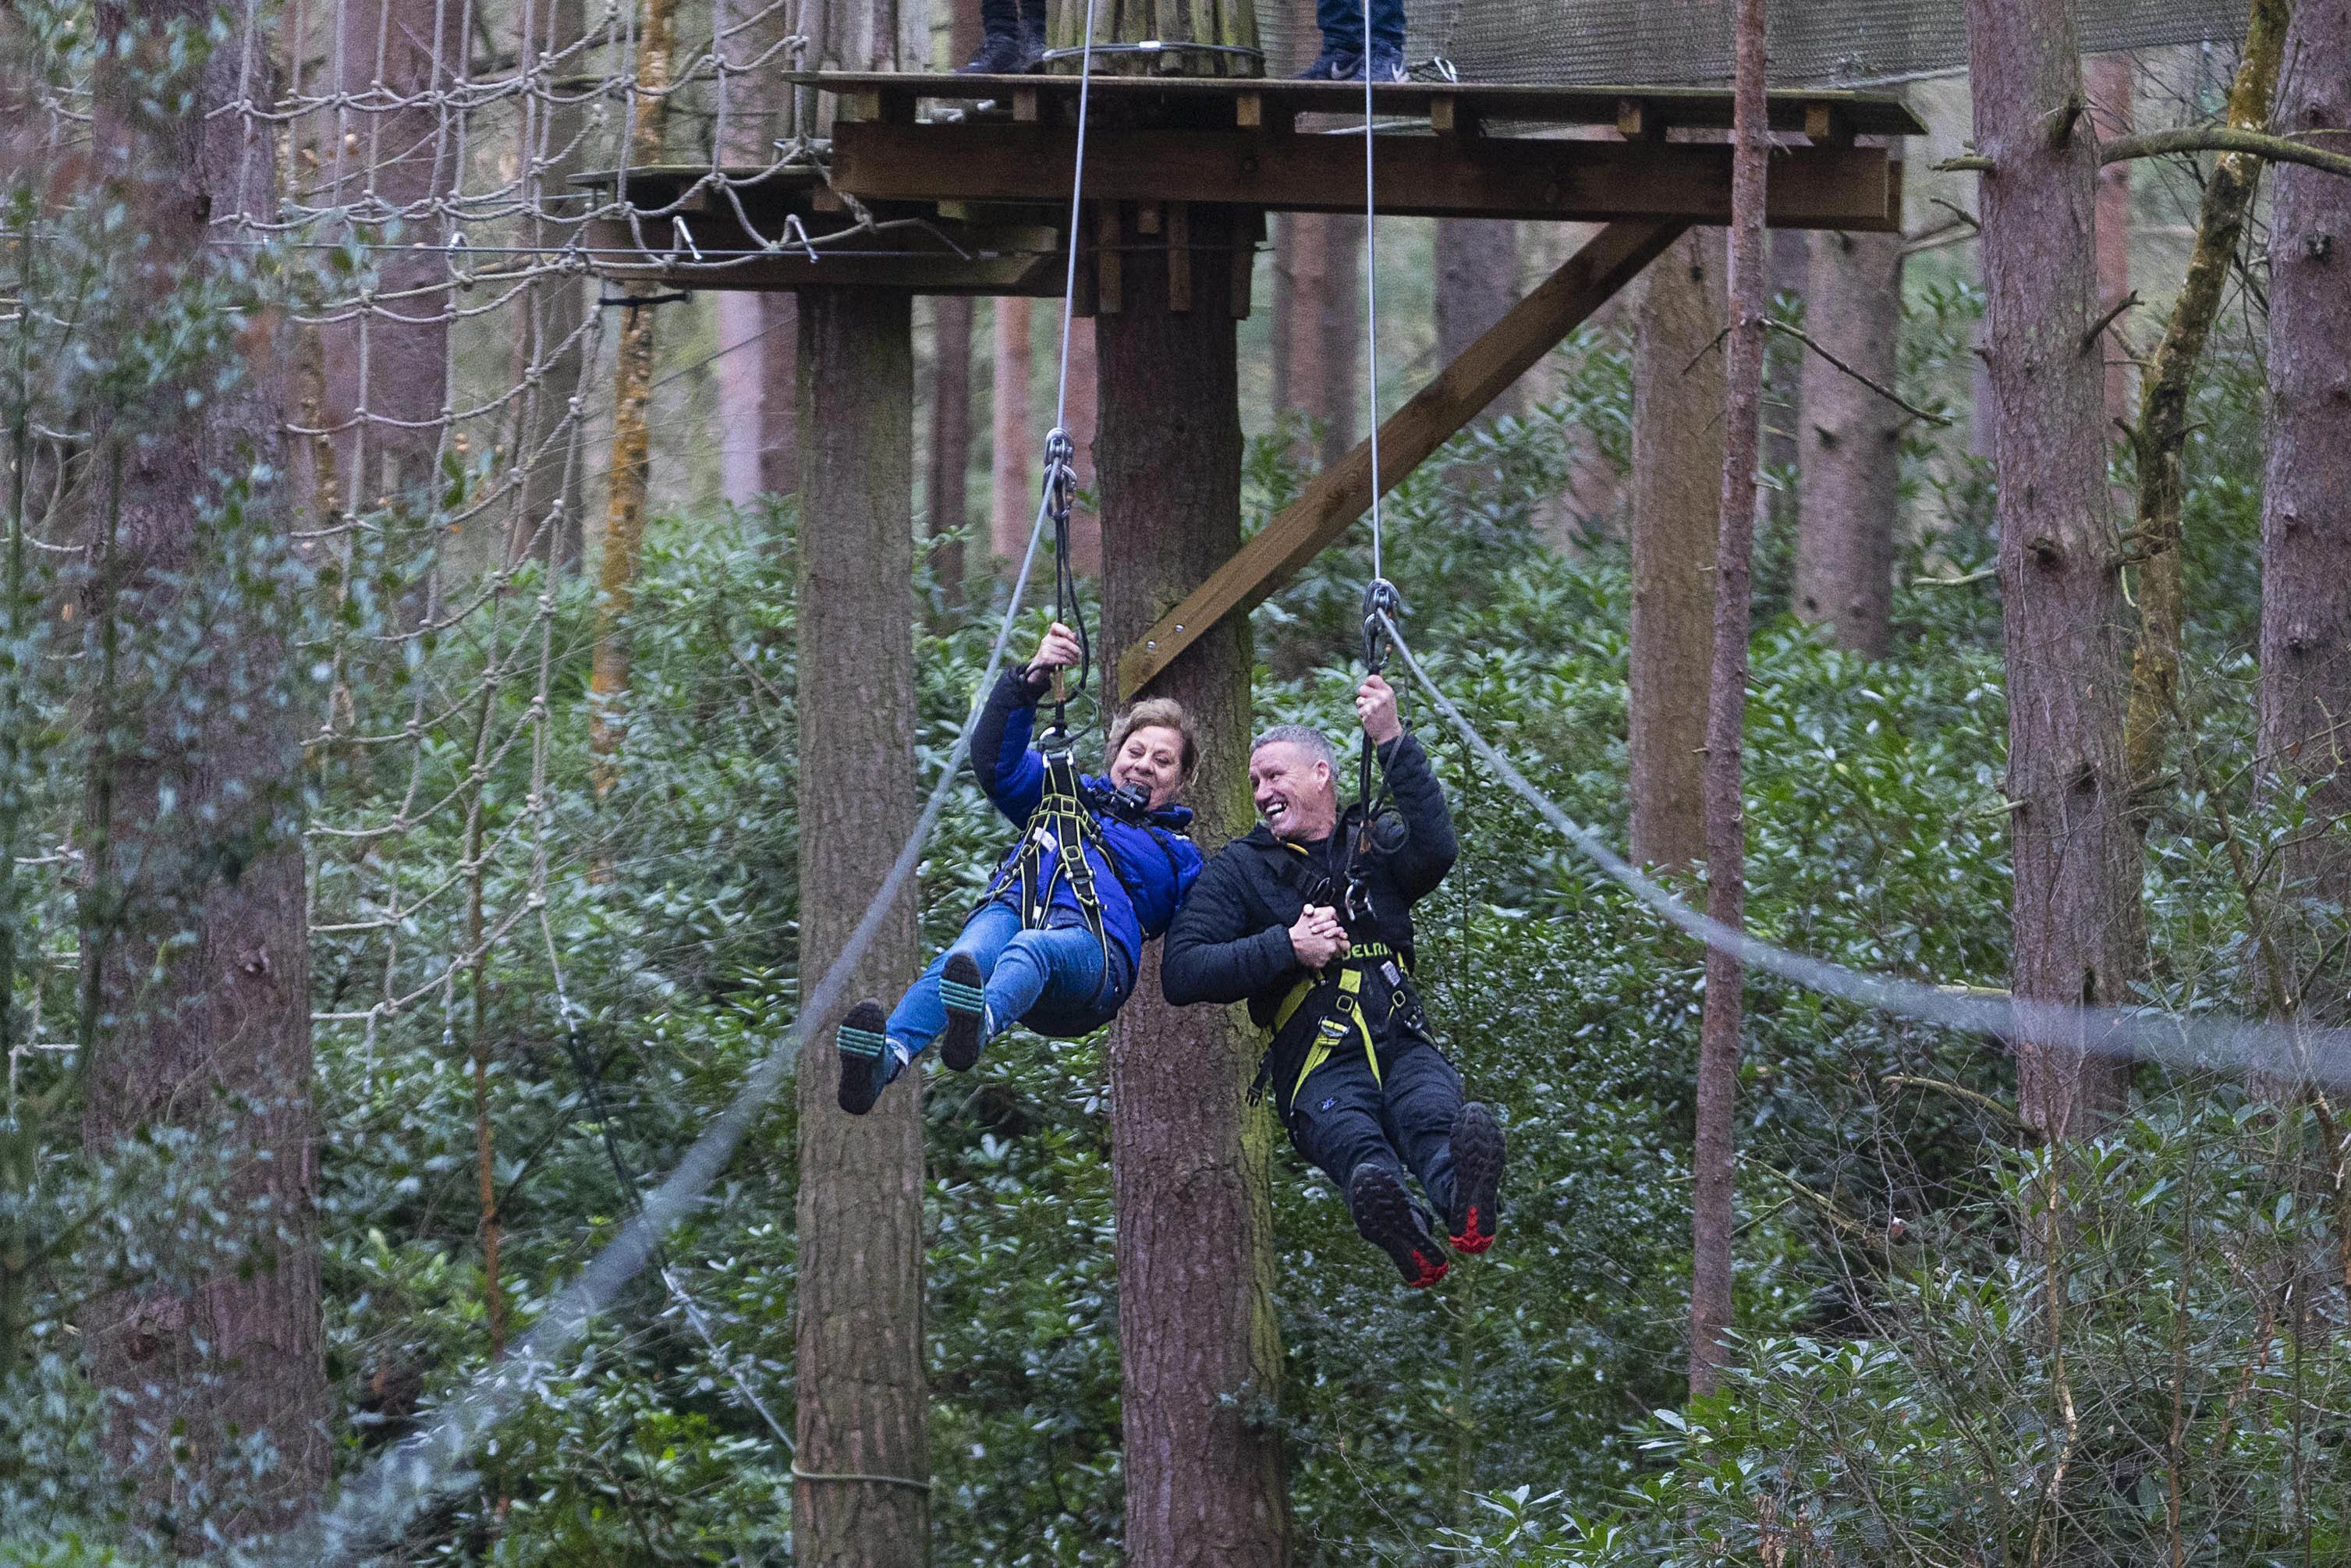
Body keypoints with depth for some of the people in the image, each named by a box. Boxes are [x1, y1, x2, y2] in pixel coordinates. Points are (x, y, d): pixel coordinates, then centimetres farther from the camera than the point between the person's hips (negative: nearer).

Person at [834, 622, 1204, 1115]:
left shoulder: (1178, 855, 33)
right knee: (968, 956, -38)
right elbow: (996, 760, 23)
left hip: (1091, 941, -2)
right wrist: (1031, 680, 9)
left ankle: (982, 1021, -79)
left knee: (1030, 950, -42)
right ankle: (886, 1056, -68)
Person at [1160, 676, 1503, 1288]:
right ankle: (1404, 1236, -72)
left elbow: (1436, 850, -3)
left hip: (1403, 1046, 2)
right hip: (1317, 1064, -2)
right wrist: (1287, 948, -4)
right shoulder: (1242, 867, 20)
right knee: (1352, 1139, -39)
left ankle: (1467, 1208, -72)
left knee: (1433, 1115, -37)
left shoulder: (1374, 846, 23)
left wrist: (1393, 742, -8)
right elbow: (1181, 973, 7)